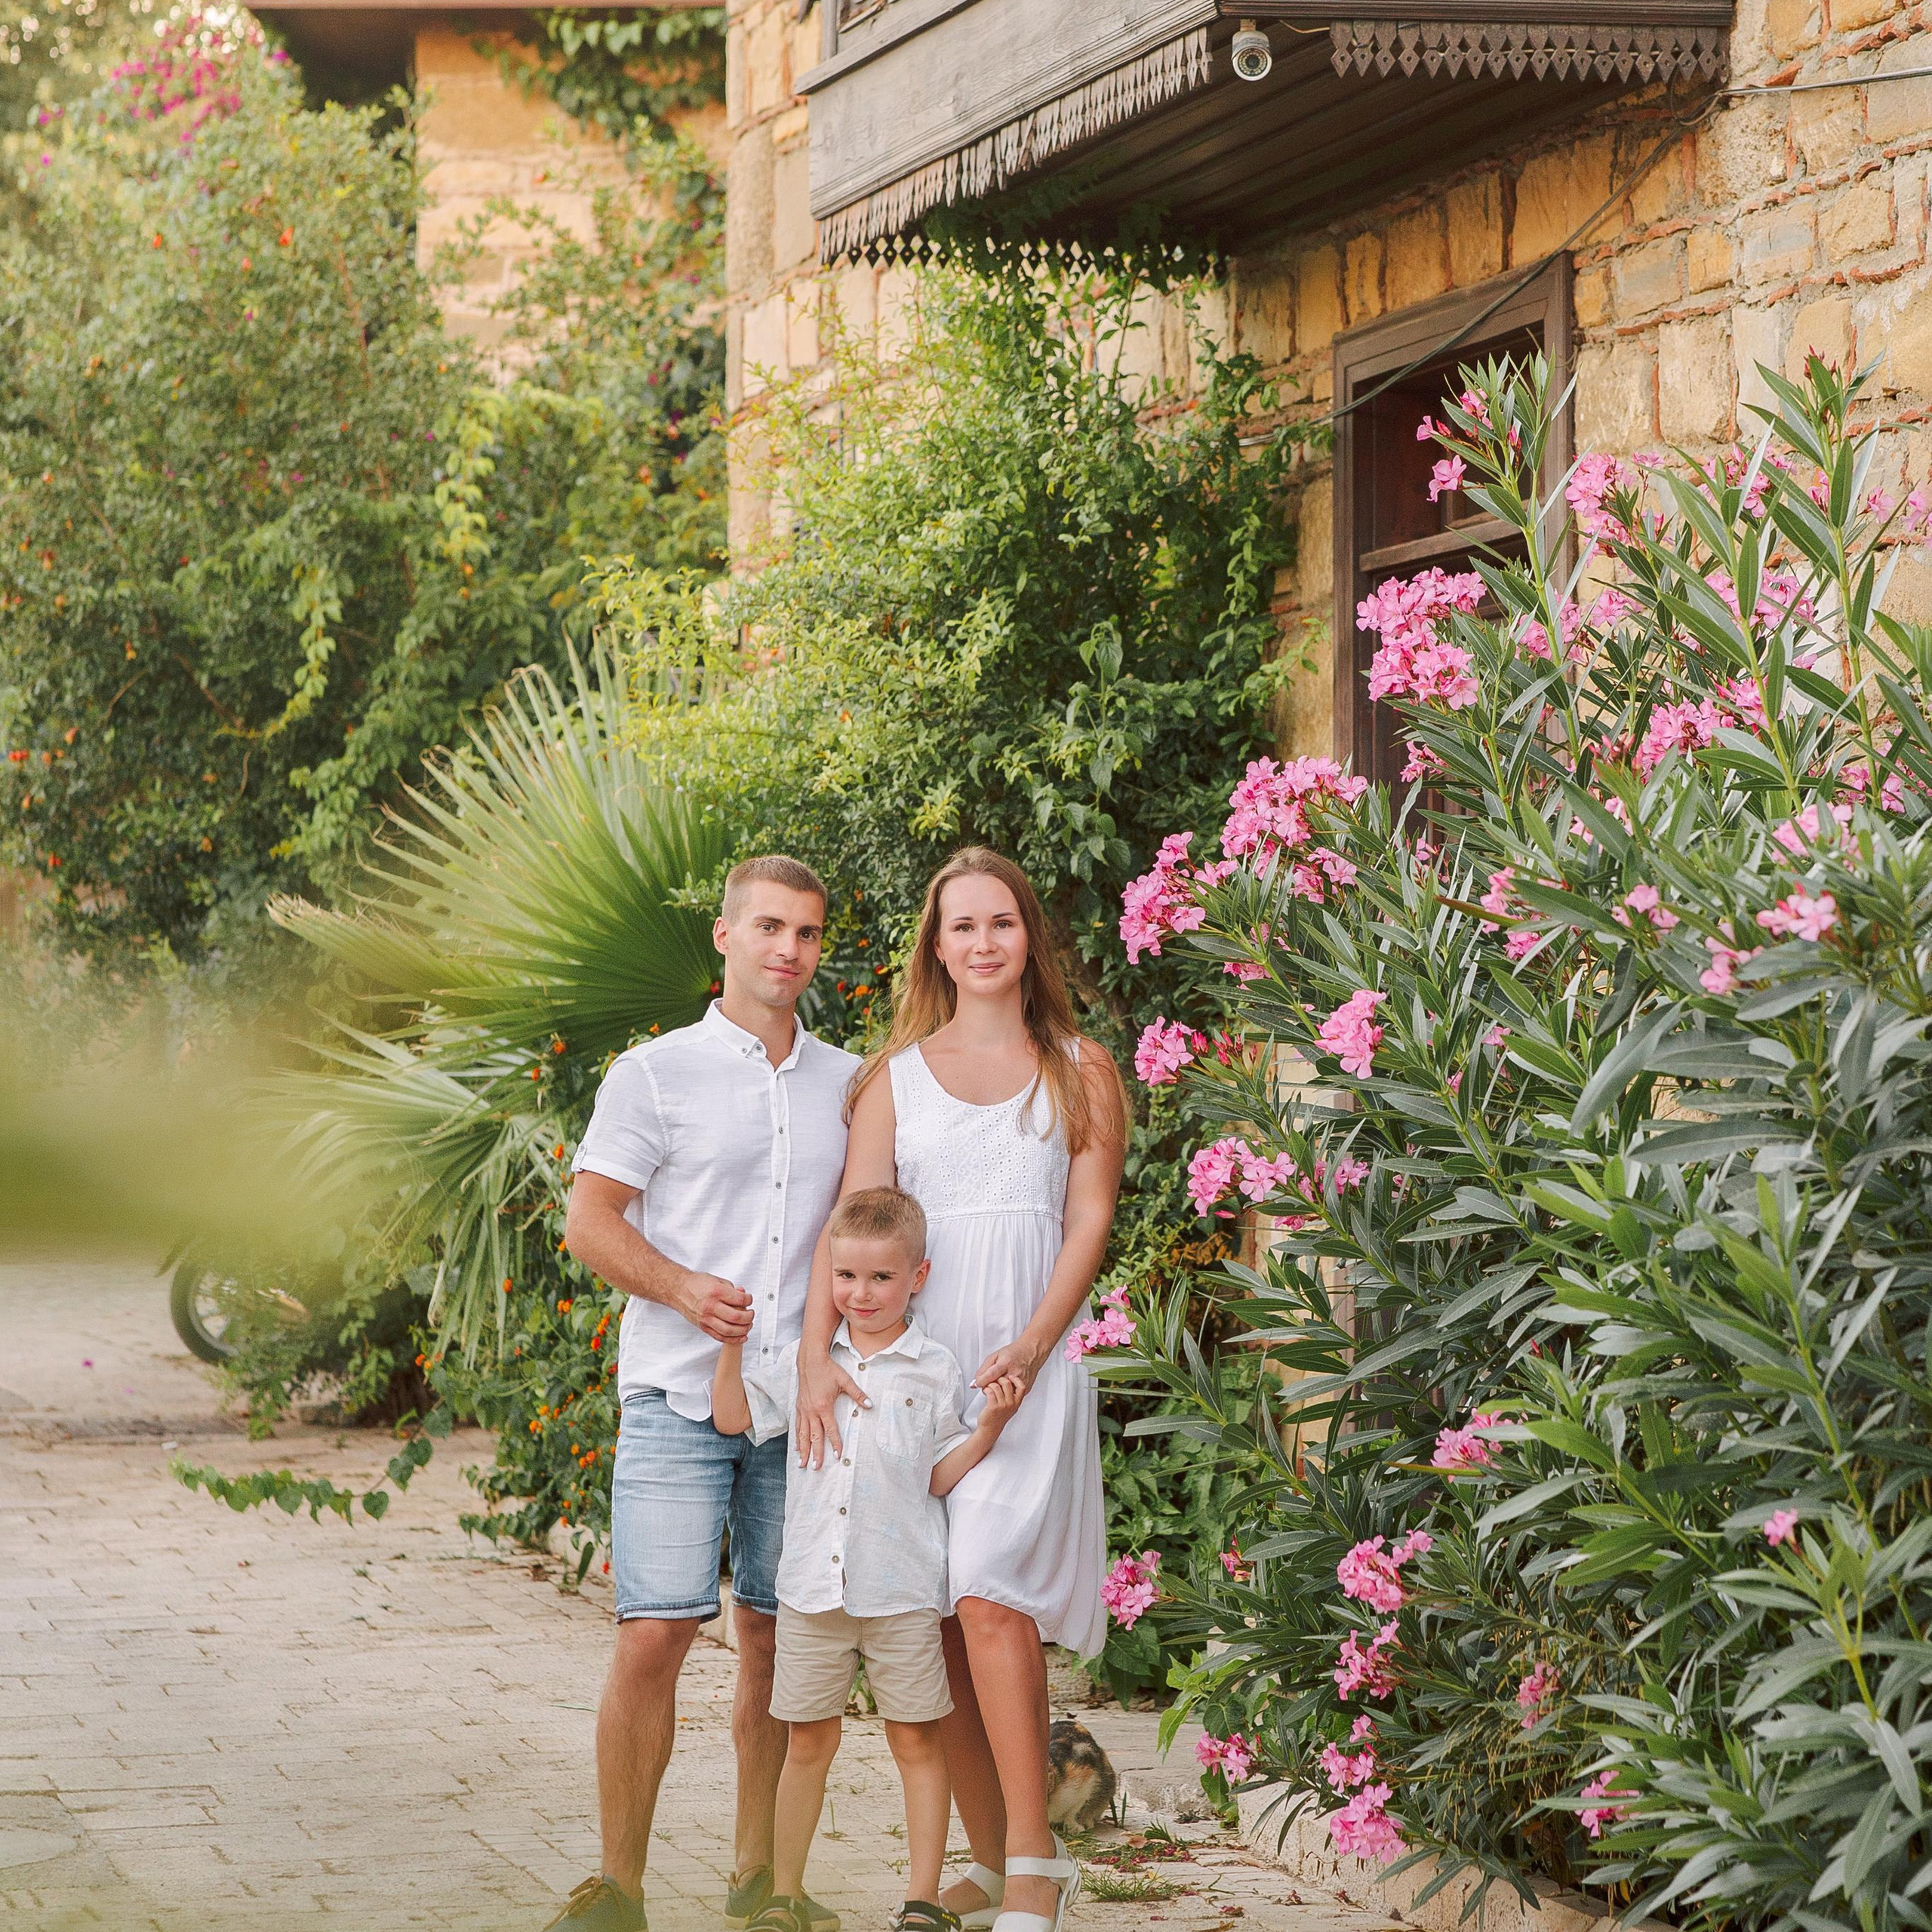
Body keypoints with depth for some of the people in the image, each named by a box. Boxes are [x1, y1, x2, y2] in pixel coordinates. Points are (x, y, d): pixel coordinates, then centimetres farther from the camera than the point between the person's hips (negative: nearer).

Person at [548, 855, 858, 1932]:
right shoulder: (656, 1073, 3)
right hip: (679, 1399, -3)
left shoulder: (849, 1085, 14)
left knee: (781, 1641, 5)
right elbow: (590, 1219, 0)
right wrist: (680, 1287, -16)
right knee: (654, 1635, -10)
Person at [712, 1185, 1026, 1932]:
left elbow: (939, 1476, 2)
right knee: (808, 1740, 9)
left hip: (902, 1587, -2)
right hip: (812, 1584, 2)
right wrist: (731, 1344, 2)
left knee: (916, 1739, 2)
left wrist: (991, 1425, -12)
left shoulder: (935, 1371, 1)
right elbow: (733, 1417, 14)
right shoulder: (808, 1361, 8)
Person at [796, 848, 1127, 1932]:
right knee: (937, 1620, 1)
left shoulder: (1080, 1070, 9)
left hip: (1029, 1372, -3)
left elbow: (1090, 1223, 2)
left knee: (988, 1596, -20)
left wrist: (1032, 1348, -13)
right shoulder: (896, 1078, 12)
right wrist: (818, 1354, -12)